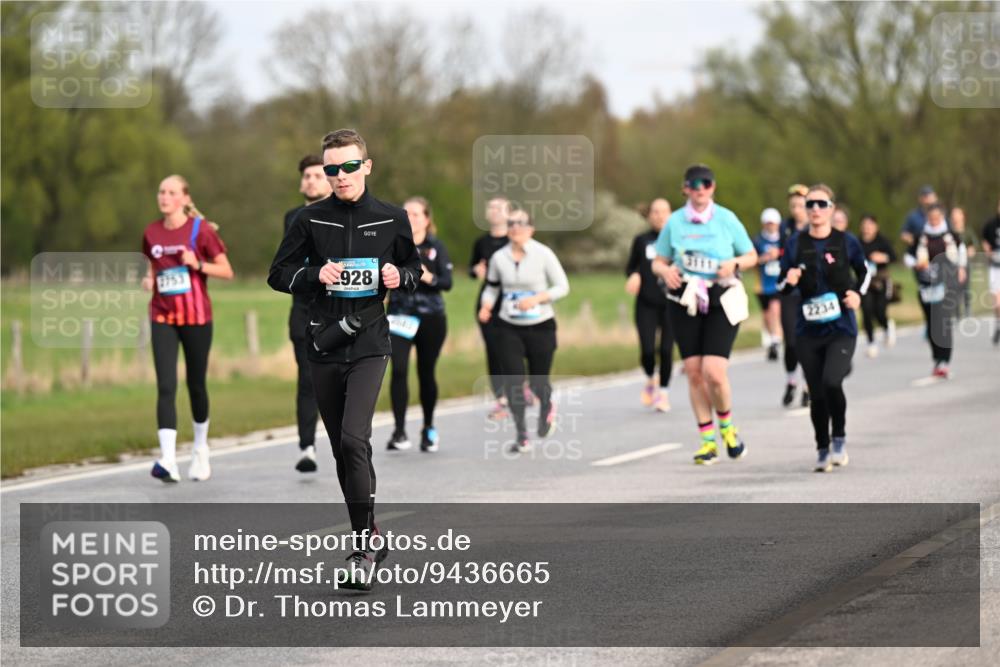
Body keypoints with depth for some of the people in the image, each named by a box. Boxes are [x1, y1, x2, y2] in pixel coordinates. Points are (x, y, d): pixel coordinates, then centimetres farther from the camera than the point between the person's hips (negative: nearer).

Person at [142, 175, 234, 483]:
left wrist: (197, 264, -19)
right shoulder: (151, 233, 4)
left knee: (196, 385, 10)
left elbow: (227, 272, -3)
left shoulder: (200, 229, -6)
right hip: (163, 318, 2)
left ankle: (200, 450, 33)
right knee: (165, 386, -12)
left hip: (196, 317, -2)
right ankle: (168, 459, -21)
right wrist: (149, 280, -1)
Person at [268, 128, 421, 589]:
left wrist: (400, 276, -6)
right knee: (342, 448, 9)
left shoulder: (392, 219, 3)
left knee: (354, 439, -19)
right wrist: (317, 275, -11)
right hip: (324, 345, 3)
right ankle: (371, 536, 25)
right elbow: (279, 274, 8)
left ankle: (363, 548, -14)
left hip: (369, 345, -3)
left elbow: (414, 268, 17)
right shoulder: (310, 220, 4)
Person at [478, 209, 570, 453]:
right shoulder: (499, 257, 0)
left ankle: (547, 406, 41)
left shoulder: (543, 255, -8)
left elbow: (562, 286, -5)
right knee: (512, 380, -9)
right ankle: (521, 435, -2)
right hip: (509, 328, 2)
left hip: (541, 326, -2)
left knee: (538, 382, 4)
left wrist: (536, 298, -20)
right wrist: (486, 306, -8)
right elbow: (492, 287, 13)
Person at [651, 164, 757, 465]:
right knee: (693, 372, 1)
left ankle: (727, 426, 13)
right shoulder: (674, 222, 5)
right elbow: (658, 261, 13)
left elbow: (751, 256, 9)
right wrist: (665, 271, -10)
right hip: (685, 302, 2)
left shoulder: (726, 219, 1)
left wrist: (734, 264, -12)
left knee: (714, 372, -15)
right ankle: (707, 440, 13)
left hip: (722, 302, -2)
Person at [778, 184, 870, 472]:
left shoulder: (846, 241, 0)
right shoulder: (796, 244, 2)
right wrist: (788, 281, -13)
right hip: (808, 330, 2)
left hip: (841, 328, -2)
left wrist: (857, 293, -3)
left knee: (831, 382, -22)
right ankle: (822, 450, 21)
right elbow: (781, 283, 9)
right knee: (816, 394, 3)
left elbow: (864, 271, 15)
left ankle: (839, 439, 1)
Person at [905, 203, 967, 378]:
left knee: (945, 323, -12)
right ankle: (937, 360, 19)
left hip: (947, 286, -2)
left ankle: (944, 363, -14)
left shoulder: (951, 236, 1)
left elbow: (961, 247, 22)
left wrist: (961, 267, 25)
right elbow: (908, 256, 8)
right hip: (927, 285, 2)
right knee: (931, 325, 6)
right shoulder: (921, 238, 1)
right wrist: (916, 264, -11)